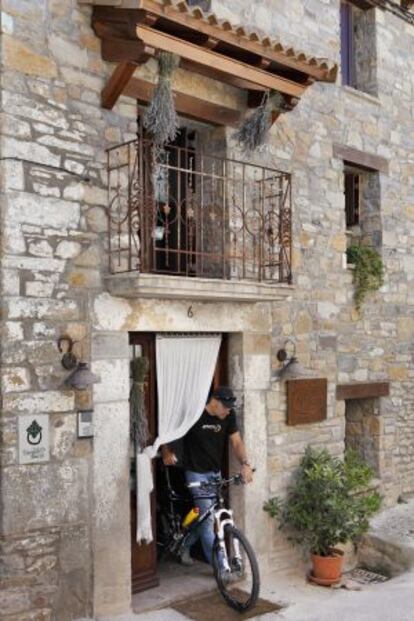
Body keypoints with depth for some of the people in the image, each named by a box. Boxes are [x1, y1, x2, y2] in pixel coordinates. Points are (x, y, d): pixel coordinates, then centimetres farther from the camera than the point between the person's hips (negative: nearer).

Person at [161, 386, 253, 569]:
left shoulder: (229, 416, -4)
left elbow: (236, 442, -7)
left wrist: (245, 464, -22)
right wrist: (167, 451, -16)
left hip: (215, 472, 6)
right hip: (197, 472, -6)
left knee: (204, 516, 11)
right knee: (208, 517, -9)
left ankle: (184, 546, 36)